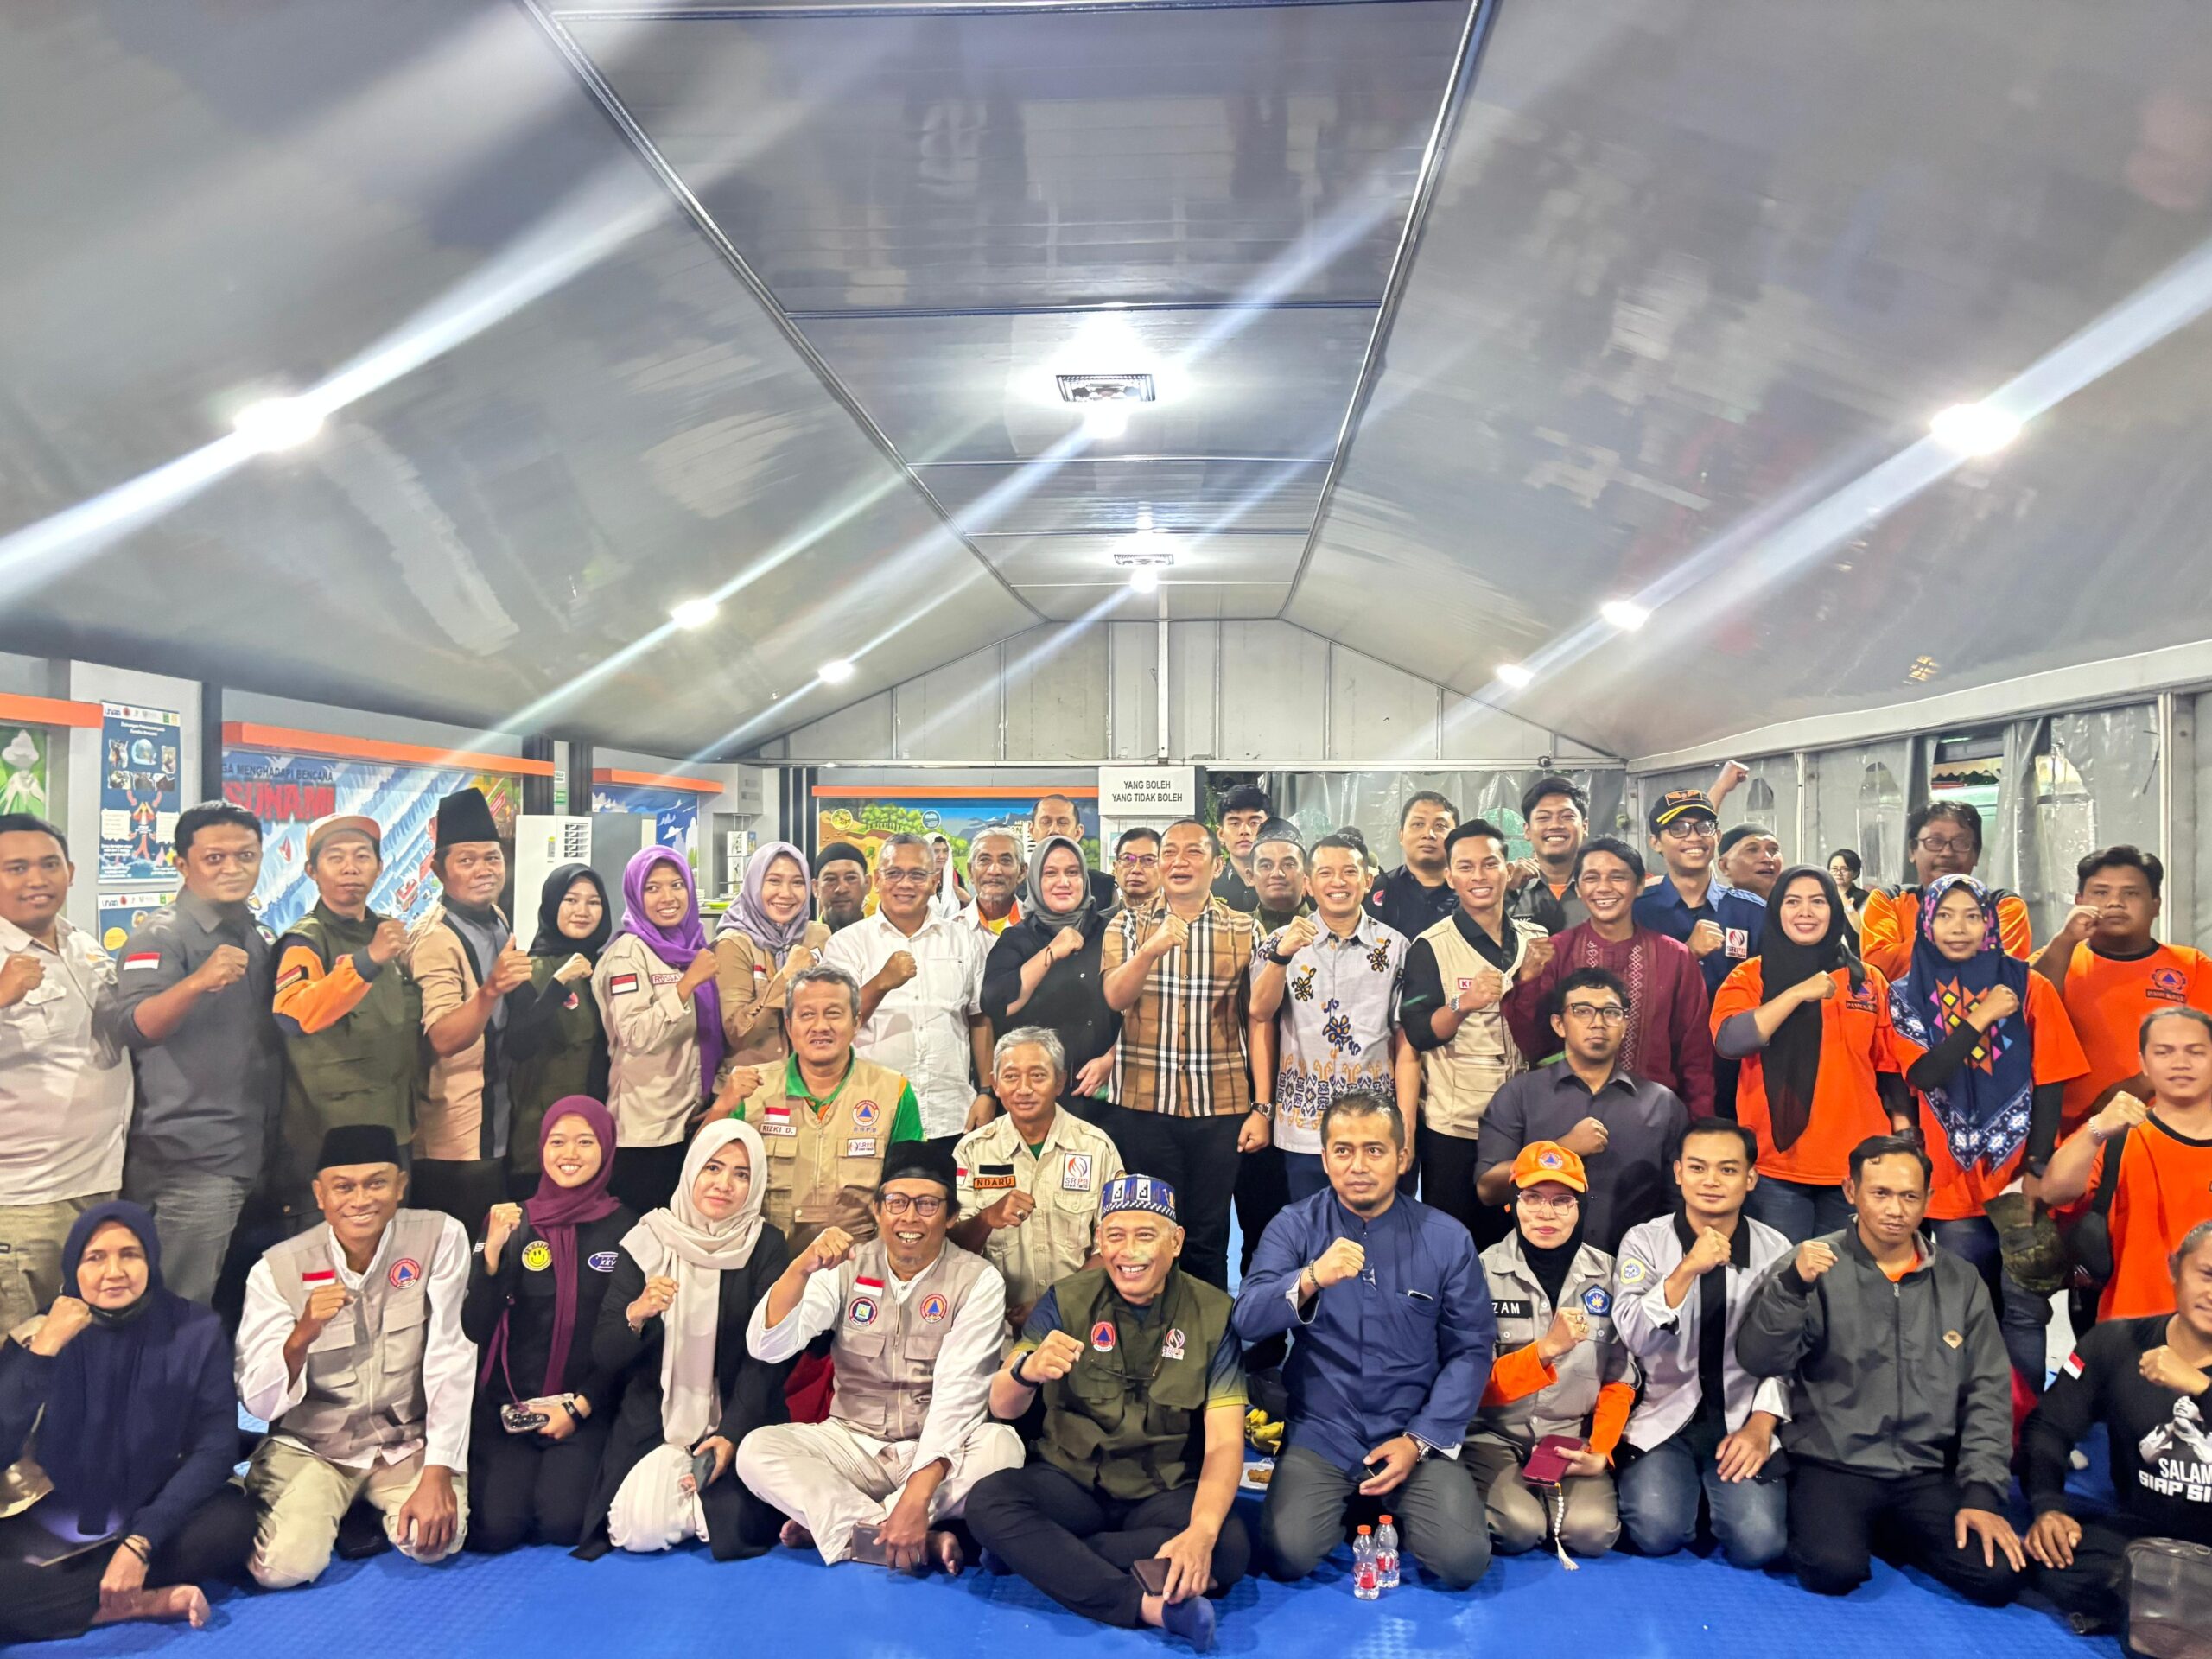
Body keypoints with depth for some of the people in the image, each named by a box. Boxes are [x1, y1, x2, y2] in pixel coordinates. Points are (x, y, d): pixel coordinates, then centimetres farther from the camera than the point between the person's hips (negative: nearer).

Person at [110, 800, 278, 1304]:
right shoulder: (162, 935, -9)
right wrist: (199, 982, -41)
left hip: (257, 1155, 7)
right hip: (191, 1162, -7)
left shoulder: (259, 938, 13)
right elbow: (134, 1029, -25)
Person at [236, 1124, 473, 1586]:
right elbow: (258, 1404, -12)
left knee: (435, 1540, -24)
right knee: (285, 1564, -22)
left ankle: (370, 1508, 12)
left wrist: (438, 1474, -20)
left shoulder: (440, 1238, -12)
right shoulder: (277, 1270, -11)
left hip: (408, 1441, 0)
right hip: (310, 1445, 0)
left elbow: (450, 1362, -14)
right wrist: (301, 1336, -32)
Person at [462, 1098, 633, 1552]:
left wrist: (580, 1406, -8)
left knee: (560, 1522, -20)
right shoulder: (511, 1223, 2)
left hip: (587, 1405, -1)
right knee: (494, 1528, -16)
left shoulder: (625, 1227, -3)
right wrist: (492, 1251, -17)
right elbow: (475, 1330, -4)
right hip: (508, 1404, 2)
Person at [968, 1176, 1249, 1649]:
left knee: (1229, 1546, -31)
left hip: (1167, 1493, 0)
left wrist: (1201, 1531, -32)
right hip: (1072, 1482, 1)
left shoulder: (1212, 1313, -6)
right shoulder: (1067, 1301, -4)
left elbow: (1224, 1441, -12)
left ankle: (1039, 1552, -19)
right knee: (987, 1502, -28)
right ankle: (1149, 1604, -30)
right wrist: (1027, 1370, -38)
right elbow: (1003, 1408, -12)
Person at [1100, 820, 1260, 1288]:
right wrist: (1153, 948, -30)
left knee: (1208, 1240, 8)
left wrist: (1261, 1109, 0)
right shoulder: (1128, 926, 5)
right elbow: (1115, 997, -12)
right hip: (1142, 1108, 0)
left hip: (1221, 1110, 0)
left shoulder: (1245, 930, 5)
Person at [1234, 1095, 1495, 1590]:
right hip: (1322, 1432, 0)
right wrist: (1310, 1279, -37)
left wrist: (1419, 1440, -9)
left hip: (1417, 1434, 1)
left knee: (1463, 1559, -18)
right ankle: (1348, 1503, 13)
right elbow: (1248, 1321, -17)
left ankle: (1394, 1505, 15)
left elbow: (1471, 1349, 1)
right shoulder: (1294, 1228, -5)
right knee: (1288, 1555, -21)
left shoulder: (1446, 1237, -2)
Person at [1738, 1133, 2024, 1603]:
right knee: (1833, 1570, -28)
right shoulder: (1818, 1265, -4)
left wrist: (1982, 1493, -3)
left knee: (1998, 1575, -17)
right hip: (1834, 1464, -4)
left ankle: (1895, 1532, 12)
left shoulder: (1961, 1281, 7)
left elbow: (1988, 1392, 7)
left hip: (1930, 1472, 4)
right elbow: (1760, 1360, -13)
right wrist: (1792, 1285, -30)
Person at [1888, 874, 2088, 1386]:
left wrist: (2038, 1167, -7)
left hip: (2022, 1181, 0)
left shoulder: (2028, 987, 4)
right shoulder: (1908, 995, 5)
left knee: (2024, 1308, -1)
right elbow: (1924, 1074, -8)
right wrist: (1982, 1017, -11)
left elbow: (2049, 1084, 1)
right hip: (1955, 1181, 1)